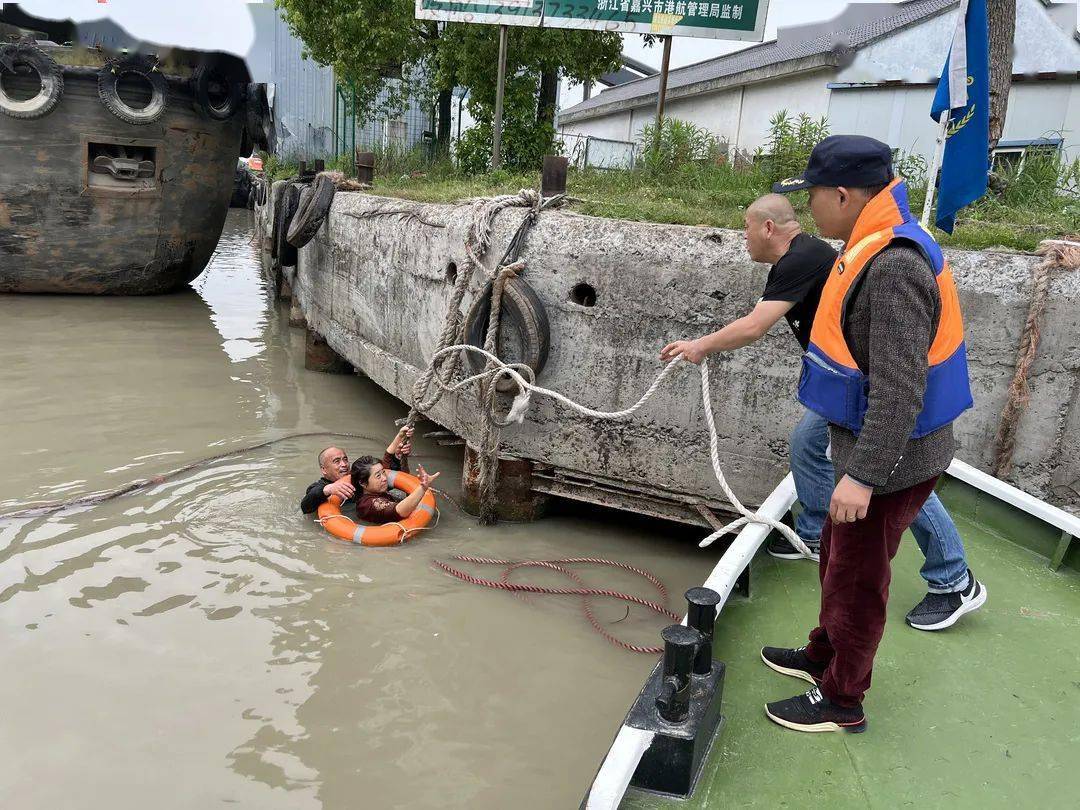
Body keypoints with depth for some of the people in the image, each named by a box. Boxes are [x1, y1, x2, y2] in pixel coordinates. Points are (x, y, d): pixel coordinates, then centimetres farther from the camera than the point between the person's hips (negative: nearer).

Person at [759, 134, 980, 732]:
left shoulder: (894, 267, -27)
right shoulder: (878, 249, 6)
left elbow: (899, 389, -30)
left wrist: (863, 474, -29)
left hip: (890, 460, -10)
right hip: (869, 448, 10)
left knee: (855, 581, 6)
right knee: (837, 559, 24)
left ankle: (841, 701, 26)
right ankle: (825, 656, 45)